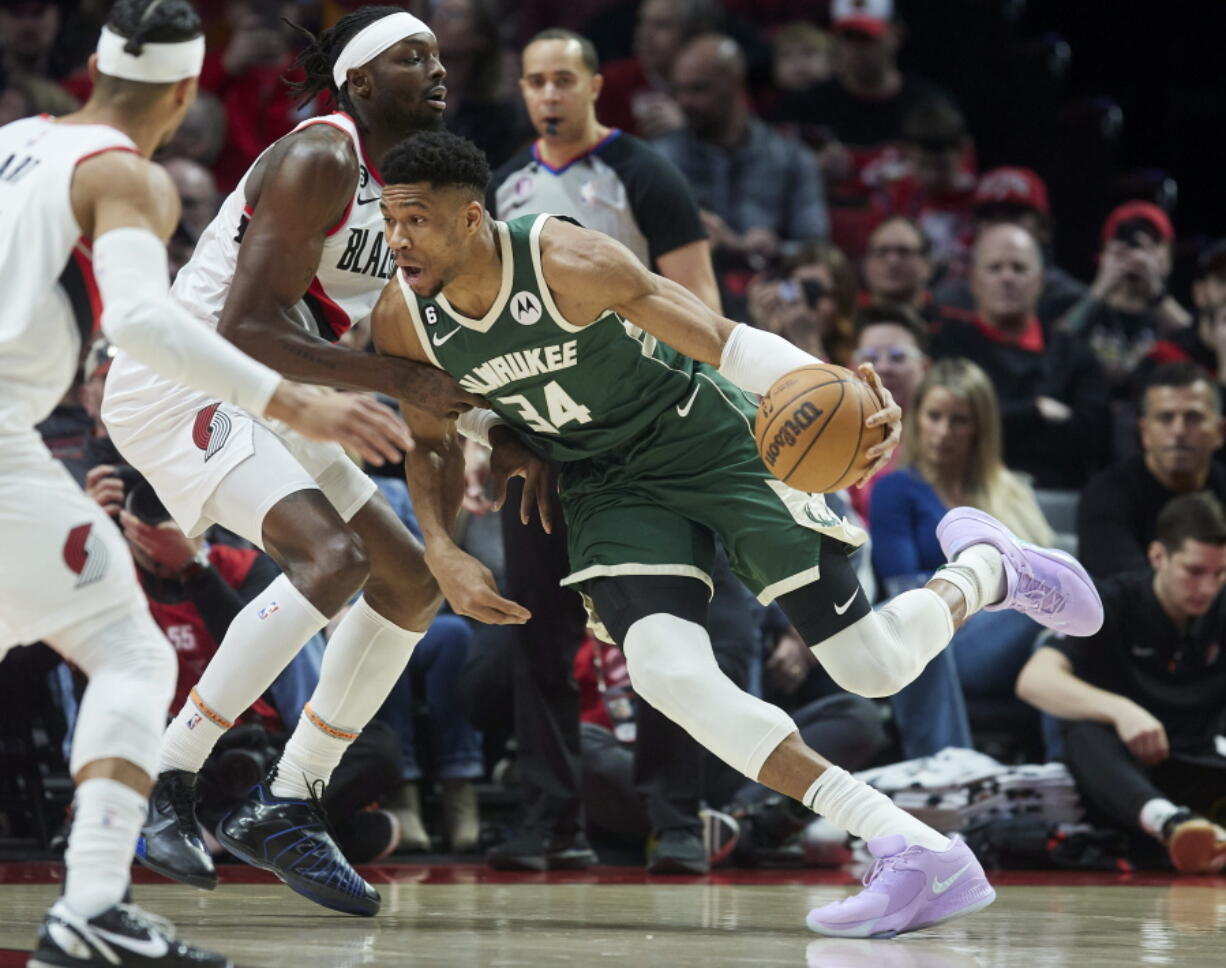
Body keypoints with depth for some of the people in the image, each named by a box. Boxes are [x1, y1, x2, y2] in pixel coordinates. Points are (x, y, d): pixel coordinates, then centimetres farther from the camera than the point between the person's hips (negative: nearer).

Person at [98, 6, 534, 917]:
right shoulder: (320, 160, -18)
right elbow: (247, 327, -26)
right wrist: (399, 381, -26)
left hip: (260, 402, 10)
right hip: (181, 383, -10)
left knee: (411, 583, 8)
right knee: (333, 556, -28)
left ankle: (285, 808, 11)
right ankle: (165, 787, -21)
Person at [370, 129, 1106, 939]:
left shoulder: (569, 262, -28)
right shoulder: (403, 323, -13)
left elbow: (725, 340, -26)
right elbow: (433, 446, 6)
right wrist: (442, 552, -12)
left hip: (710, 436, -4)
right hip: (609, 484, 4)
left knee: (875, 666, -7)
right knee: (668, 673, -24)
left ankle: (986, 569, 30)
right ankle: (915, 853, -22)